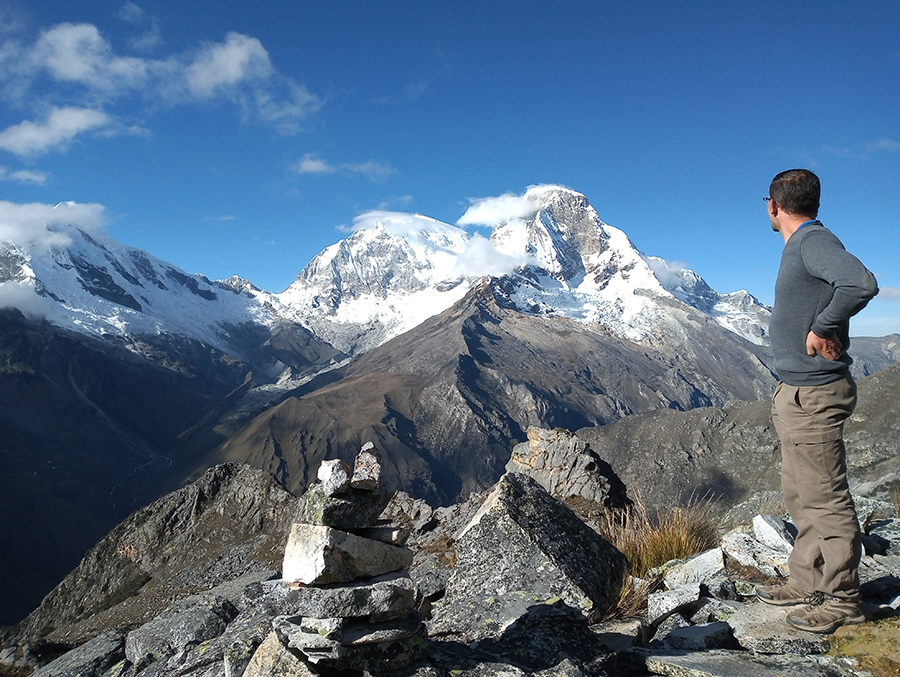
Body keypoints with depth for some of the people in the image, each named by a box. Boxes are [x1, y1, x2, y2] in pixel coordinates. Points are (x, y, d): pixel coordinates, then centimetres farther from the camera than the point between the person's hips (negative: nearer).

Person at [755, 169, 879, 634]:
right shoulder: (798, 246, 15)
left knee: (825, 497, -1)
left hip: (814, 394, -10)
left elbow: (861, 284, -32)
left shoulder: (815, 241, -14)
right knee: (801, 495, 16)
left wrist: (821, 329, -20)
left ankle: (842, 599, 10)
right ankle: (807, 583, 27)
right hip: (796, 391, 10)